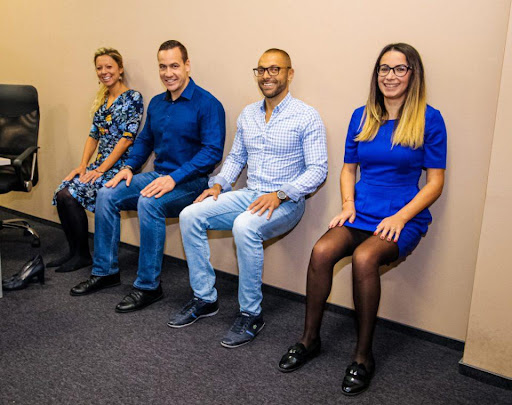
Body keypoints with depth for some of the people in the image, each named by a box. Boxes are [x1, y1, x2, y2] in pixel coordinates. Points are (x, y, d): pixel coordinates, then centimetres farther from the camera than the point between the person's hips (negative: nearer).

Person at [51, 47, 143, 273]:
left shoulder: (132, 98, -8)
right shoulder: (102, 99, 16)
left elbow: (127, 138, -16)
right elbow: (94, 135, 16)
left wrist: (100, 169, -18)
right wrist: (83, 165, 2)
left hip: (119, 166, -7)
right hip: (100, 164, 7)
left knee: (71, 195, -21)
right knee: (62, 193, -11)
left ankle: (82, 255, -5)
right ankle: (73, 252, 4)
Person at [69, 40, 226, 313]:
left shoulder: (207, 104, -12)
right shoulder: (156, 103, 13)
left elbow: (213, 151, -20)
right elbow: (145, 140, 24)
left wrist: (175, 178, -27)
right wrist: (129, 167, 5)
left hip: (190, 181, -8)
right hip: (158, 175, 8)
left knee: (148, 203, -33)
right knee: (107, 194, -6)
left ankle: (148, 286, -20)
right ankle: (105, 271, 6)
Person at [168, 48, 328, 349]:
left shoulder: (306, 117, -7)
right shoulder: (248, 115, 13)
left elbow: (318, 170, -12)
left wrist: (279, 195, -24)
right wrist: (219, 184, 2)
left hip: (286, 201, -6)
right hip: (248, 195, 7)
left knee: (245, 227, -36)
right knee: (190, 216, -12)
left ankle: (251, 314, -17)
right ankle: (205, 298, 0)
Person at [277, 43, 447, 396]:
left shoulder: (429, 120, -1)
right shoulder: (362, 116, 11)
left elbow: (435, 181, -2)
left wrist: (400, 217, -14)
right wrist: (348, 204, -1)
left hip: (404, 216, -3)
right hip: (361, 210, 4)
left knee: (364, 258, -33)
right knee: (321, 252, -25)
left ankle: (364, 356, -14)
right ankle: (310, 339, -5)